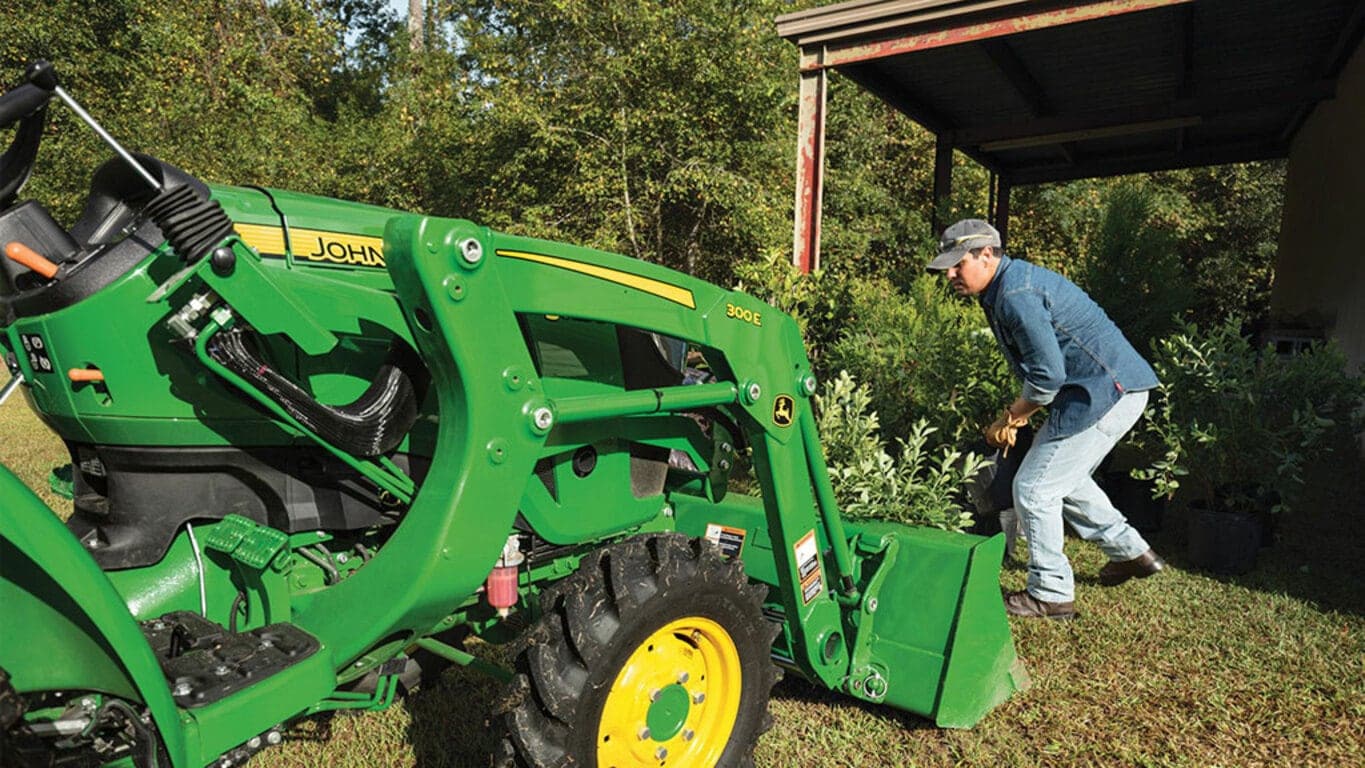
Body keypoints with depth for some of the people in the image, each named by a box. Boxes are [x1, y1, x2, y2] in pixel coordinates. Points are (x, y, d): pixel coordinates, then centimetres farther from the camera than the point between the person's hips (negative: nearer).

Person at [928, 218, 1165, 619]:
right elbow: (1044, 362, 20)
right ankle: (1131, 552, 36)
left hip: (1107, 392, -11)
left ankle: (1050, 593, 8)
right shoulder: (1010, 283, 12)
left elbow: (1048, 375, -24)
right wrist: (1017, 412, 13)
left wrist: (1011, 418, -8)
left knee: (1034, 489, -5)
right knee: (1063, 478, 24)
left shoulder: (1016, 294, -21)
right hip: (1114, 389, 11)